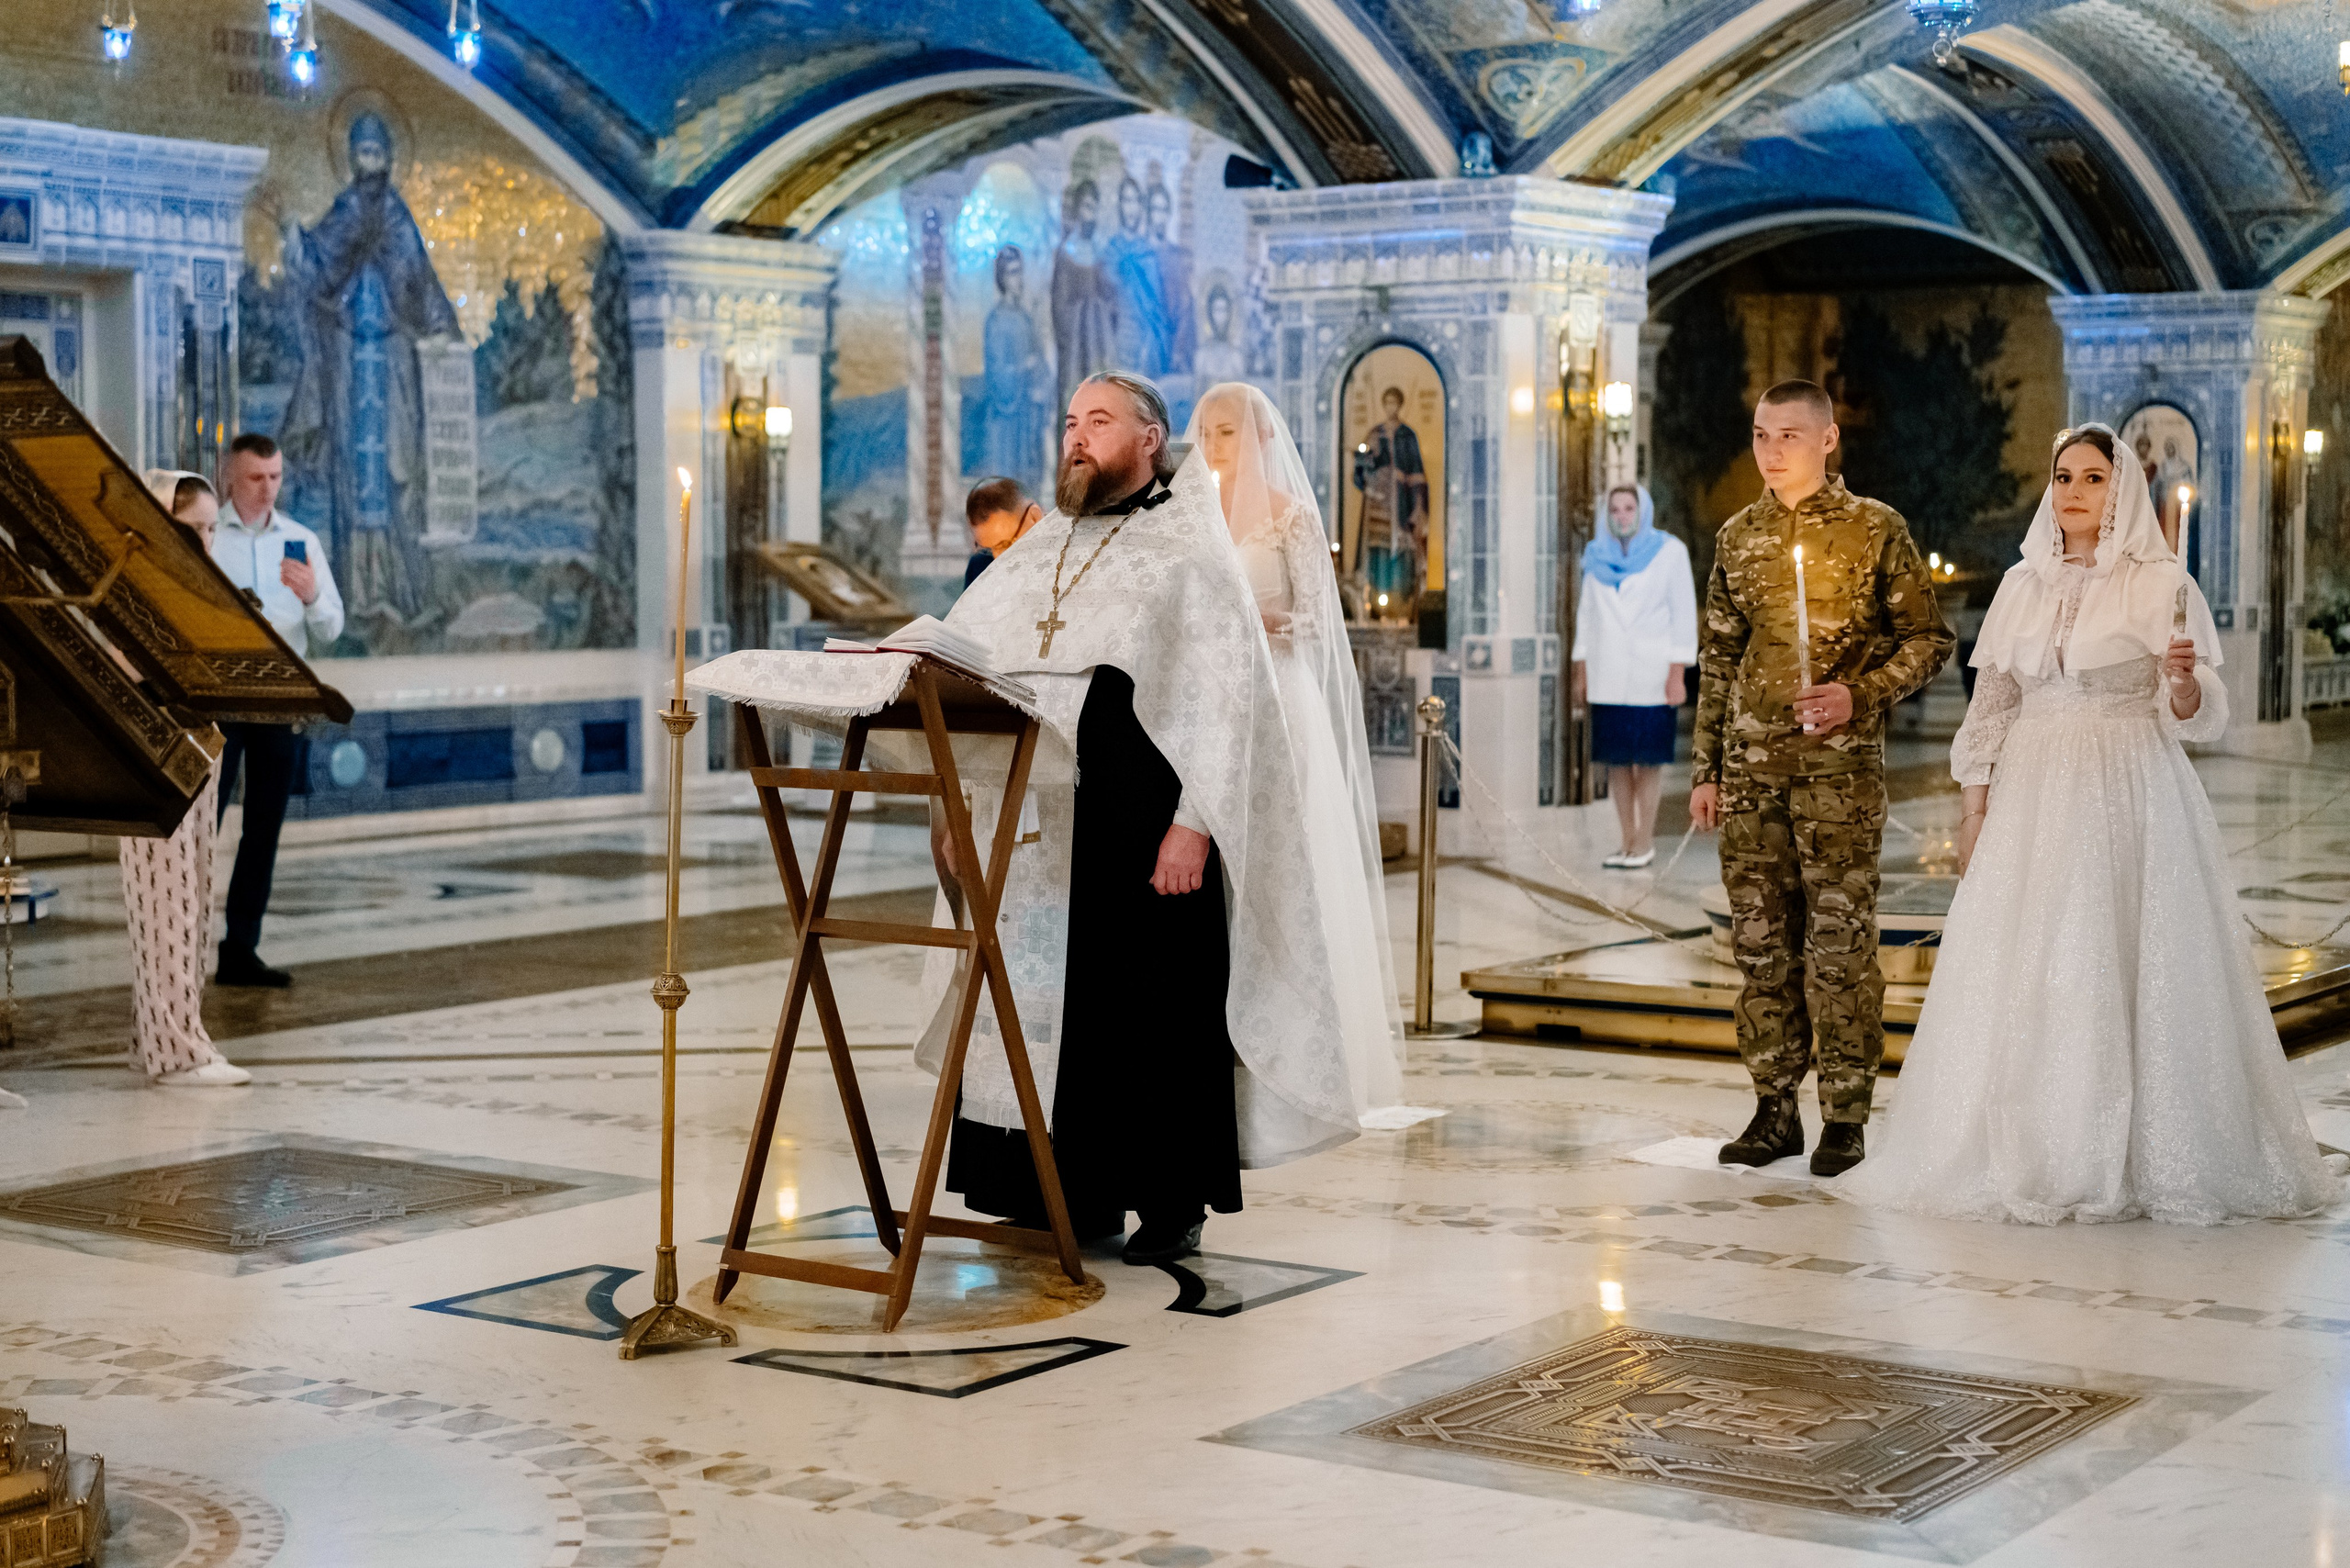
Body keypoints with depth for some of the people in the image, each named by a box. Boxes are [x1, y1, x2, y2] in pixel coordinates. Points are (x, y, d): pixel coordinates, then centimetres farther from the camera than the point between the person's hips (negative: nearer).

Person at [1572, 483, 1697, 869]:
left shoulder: (1669, 552, 0)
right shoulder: (1598, 555, 11)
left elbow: (1683, 613, -2)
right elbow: (1586, 613, 15)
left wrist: (1677, 673, -9)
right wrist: (1581, 671, 9)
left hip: (1650, 674, -4)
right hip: (1607, 674, 4)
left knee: (1648, 757, -2)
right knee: (1615, 757, 3)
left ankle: (1645, 841, 4)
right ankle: (1628, 840, 10)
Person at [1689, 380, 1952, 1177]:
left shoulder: (1876, 529, 0)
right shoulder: (1738, 536, 11)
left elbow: (1928, 639, 2)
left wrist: (1858, 695, -13)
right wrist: (1705, 768, 13)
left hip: (1840, 763, -4)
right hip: (1751, 762, 4)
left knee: (1839, 939, -4)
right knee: (1761, 938, 5)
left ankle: (1846, 1117, 4)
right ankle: (1774, 1109, 14)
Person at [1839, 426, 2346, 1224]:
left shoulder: (2163, 584, -1)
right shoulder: (2022, 585, 11)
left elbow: (2198, 717, -4)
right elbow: (1991, 706, 13)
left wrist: (2183, 681, -25)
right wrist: (1974, 812, 8)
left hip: (2131, 799, -4)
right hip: (2031, 799, 4)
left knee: (2128, 971, -4)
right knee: (2022, 977, 1)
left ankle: (2147, 1160, 5)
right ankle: (2031, 1158, 9)